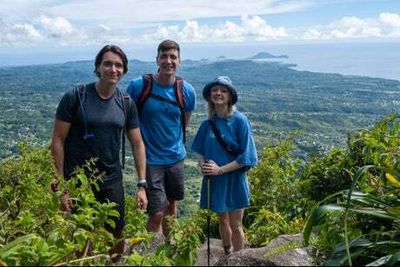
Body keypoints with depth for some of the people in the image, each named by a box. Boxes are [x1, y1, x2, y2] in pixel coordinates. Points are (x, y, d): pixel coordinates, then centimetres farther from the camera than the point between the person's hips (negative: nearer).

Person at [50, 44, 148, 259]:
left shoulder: (126, 103, 1)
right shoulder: (74, 98, -10)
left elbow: (137, 144, 4)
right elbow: (57, 142, -8)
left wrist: (142, 185, -1)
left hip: (112, 182, 3)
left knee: (117, 236, 11)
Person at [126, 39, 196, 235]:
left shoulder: (187, 91, -5)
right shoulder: (139, 86, -14)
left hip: (176, 157, 4)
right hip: (150, 159, -4)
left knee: (171, 205, 20)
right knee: (156, 214, -6)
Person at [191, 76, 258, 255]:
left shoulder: (240, 121, -14)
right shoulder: (208, 123, 0)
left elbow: (245, 157, -15)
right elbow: (200, 150, 11)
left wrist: (220, 170, -19)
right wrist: (203, 165, -10)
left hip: (233, 179, -4)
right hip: (213, 179, 5)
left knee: (235, 225, 6)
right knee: (222, 220, 20)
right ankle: (227, 256, 40)